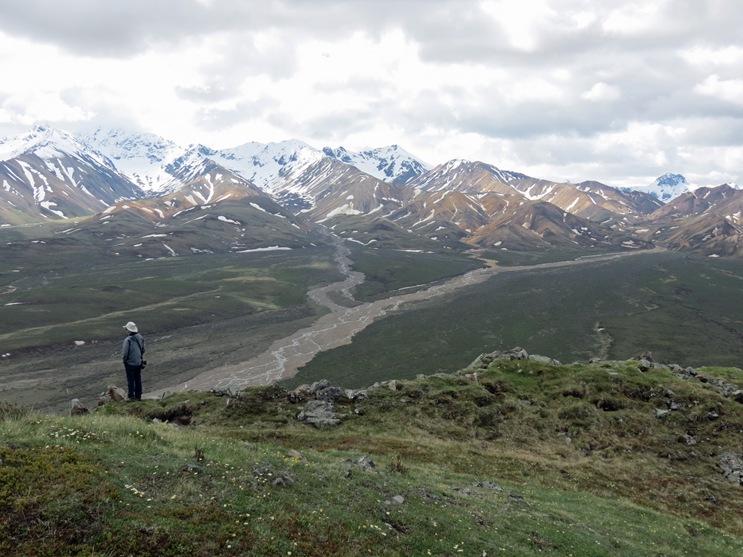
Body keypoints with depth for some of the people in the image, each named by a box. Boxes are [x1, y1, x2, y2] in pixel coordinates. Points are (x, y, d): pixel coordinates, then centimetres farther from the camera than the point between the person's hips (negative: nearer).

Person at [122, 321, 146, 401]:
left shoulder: (128, 340, -22)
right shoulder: (140, 338, -3)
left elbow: (125, 353, -20)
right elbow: (143, 350, 7)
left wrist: (124, 359, -1)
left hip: (130, 363, -6)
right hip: (139, 362, 6)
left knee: (130, 380, 6)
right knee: (138, 380, 14)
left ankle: (131, 396, 9)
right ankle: (138, 396, 20)